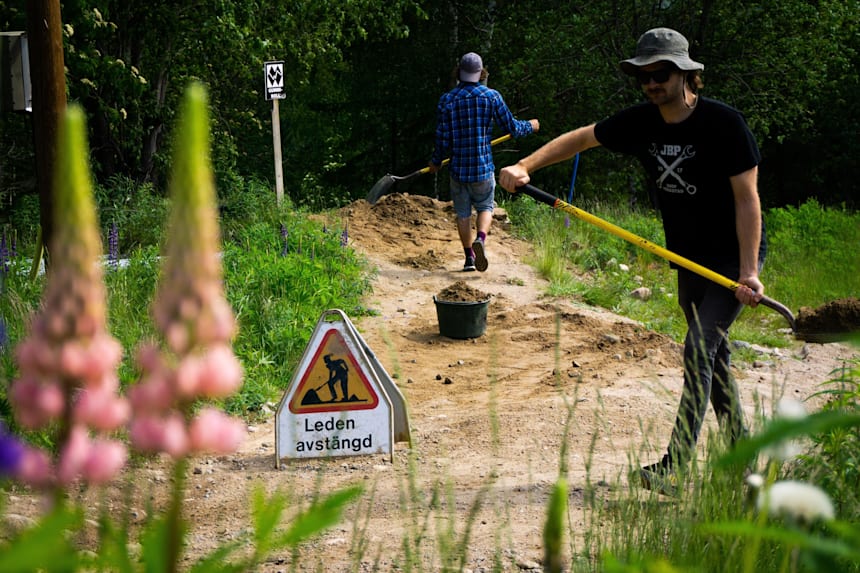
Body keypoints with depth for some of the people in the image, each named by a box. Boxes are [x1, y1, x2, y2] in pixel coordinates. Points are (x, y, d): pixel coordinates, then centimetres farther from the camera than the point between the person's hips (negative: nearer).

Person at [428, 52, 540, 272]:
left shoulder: (447, 99, -3)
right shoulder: (491, 96, -4)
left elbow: (443, 139, -3)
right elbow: (512, 128, 0)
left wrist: (436, 161, 14)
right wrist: (530, 126, 21)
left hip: (458, 169, 1)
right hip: (484, 167, -1)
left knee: (463, 214, 13)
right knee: (485, 208, 14)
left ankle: (469, 257, 14)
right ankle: (480, 239, -14)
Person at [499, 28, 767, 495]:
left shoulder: (723, 123, -18)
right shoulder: (641, 122, -1)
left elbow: (747, 198, -17)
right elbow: (581, 138, 12)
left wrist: (748, 272, -22)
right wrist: (524, 167, 0)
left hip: (735, 256, -7)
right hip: (689, 258, 7)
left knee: (700, 350, -17)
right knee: (713, 356, 12)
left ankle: (675, 468, -20)